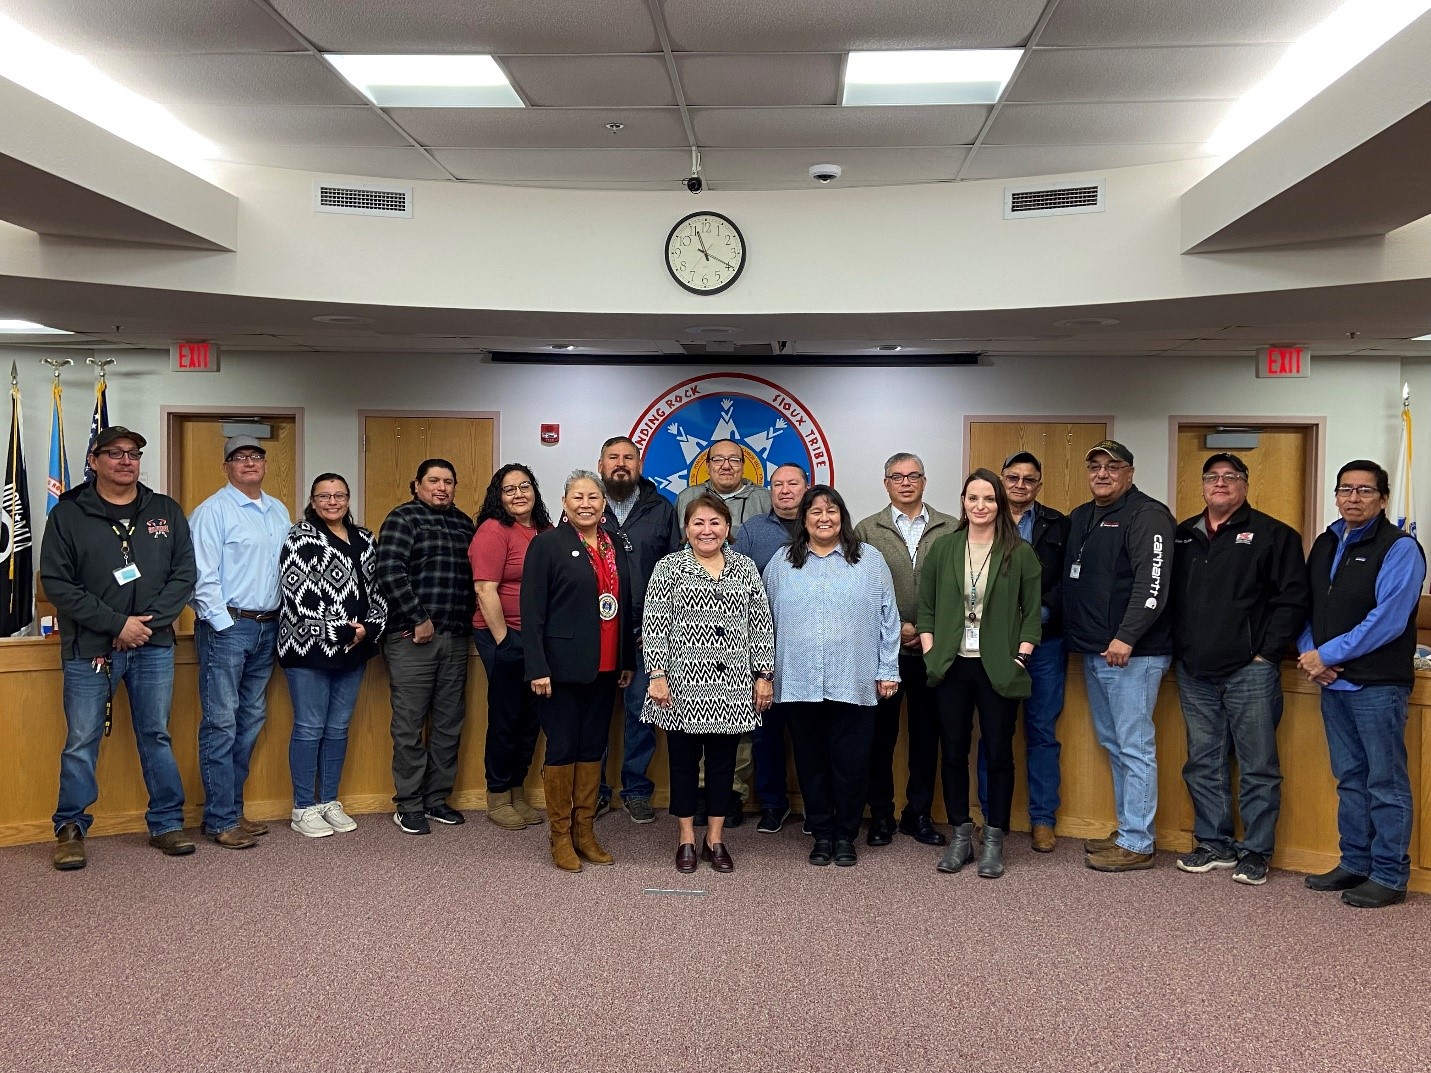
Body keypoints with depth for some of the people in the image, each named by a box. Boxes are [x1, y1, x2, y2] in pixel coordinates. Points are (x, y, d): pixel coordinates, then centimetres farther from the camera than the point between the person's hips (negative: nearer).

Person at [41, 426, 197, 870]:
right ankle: (70, 829, 19)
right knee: (81, 743, 5)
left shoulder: (166, 511, 6)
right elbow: (57, 583, -8)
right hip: (89, 649, -2)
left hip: (154, 647, 2)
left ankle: (167, 823, 20)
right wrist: (117, 624, -15)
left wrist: (148, 622, -11)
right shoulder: (68, 514, -1)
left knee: (156, 736, 10)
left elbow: (184, 573, 2)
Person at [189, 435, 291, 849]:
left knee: (251, 722, 12)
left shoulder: (279, 512, 14)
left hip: (267, 628, 7)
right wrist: (225, 625, -14)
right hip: (227, 627, -7)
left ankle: (232, 807, 22)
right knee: (221, 725, -4)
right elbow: (202, 576, -12)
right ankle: (222, 820, 2)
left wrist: (281, 620, 8)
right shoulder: (213, 510, -7)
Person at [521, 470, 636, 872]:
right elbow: (531, 610, -9)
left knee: (593, 748, 11)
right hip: (563, 668, -5)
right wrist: (537, 668, -15)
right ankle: (560, 836, 14)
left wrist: (627, 661, 15)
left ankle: (585, 831, 22)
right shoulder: (547, 544, -5)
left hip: (605, 668, 5)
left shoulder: (616, 546, 12)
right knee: (562, 748, 3)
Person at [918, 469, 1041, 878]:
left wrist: (1020, 658, -7)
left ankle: (994, 840, 16)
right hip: (951, 665, 2)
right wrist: (930, 653, -2)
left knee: (998, 753, 4)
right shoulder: (943, 548, 5)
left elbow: (1033, 611, 1)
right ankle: (960, 836, 20)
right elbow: (926, 607, 7)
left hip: (998, 669, -2)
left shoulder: (1020, 552, -1)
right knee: (953, 752, 7)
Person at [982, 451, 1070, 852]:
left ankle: (1043, 819, 17)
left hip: (1044, 642, 0)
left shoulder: (1058, 525, 5)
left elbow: (1069, 580, -1)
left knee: (1042, 732, 7)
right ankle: (991, 817, 17)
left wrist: (1041, 612, -13)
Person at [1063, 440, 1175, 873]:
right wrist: (1072, 635, 14)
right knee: (1113, 744, 16)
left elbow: (1153, 581, -20)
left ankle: (1137, 844, 3)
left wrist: (1126, 637, -25)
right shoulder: (1080, 518, 17)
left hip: (1132, 653, -9)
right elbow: (1071, 582, 23)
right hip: (1094, 652, 9)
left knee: (1135, 747, -4)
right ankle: (1126, 829, 26)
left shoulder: (1146, 515, -9)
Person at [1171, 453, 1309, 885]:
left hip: (1249, 671, -5)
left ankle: (1255, 852, 11)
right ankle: (1214, 844, 22)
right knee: (1203, 763, 11)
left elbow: (1292, 599, -6)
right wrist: (1178, 649, 8)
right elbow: (1169, 596, 17)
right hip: (1194, 672, 5)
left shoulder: (1273, 535, -2)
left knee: (1258, 766, 1)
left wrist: (1267, 652, -10)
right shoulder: (1183, 536, 13)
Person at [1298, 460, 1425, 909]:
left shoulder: (1398, 548, -8)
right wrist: (1308, 653, -3)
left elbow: (1388, 620, -18)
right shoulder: (1325, 545, 13)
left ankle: (1390, 875, 10)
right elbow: (1305, 607, 15)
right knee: (1350, 779, 15)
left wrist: (1327, 655, -17)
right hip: (1333, 683, 7)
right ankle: (1355, 863, 25)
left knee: (1385, 782, 0)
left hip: (1378, 684, -7)